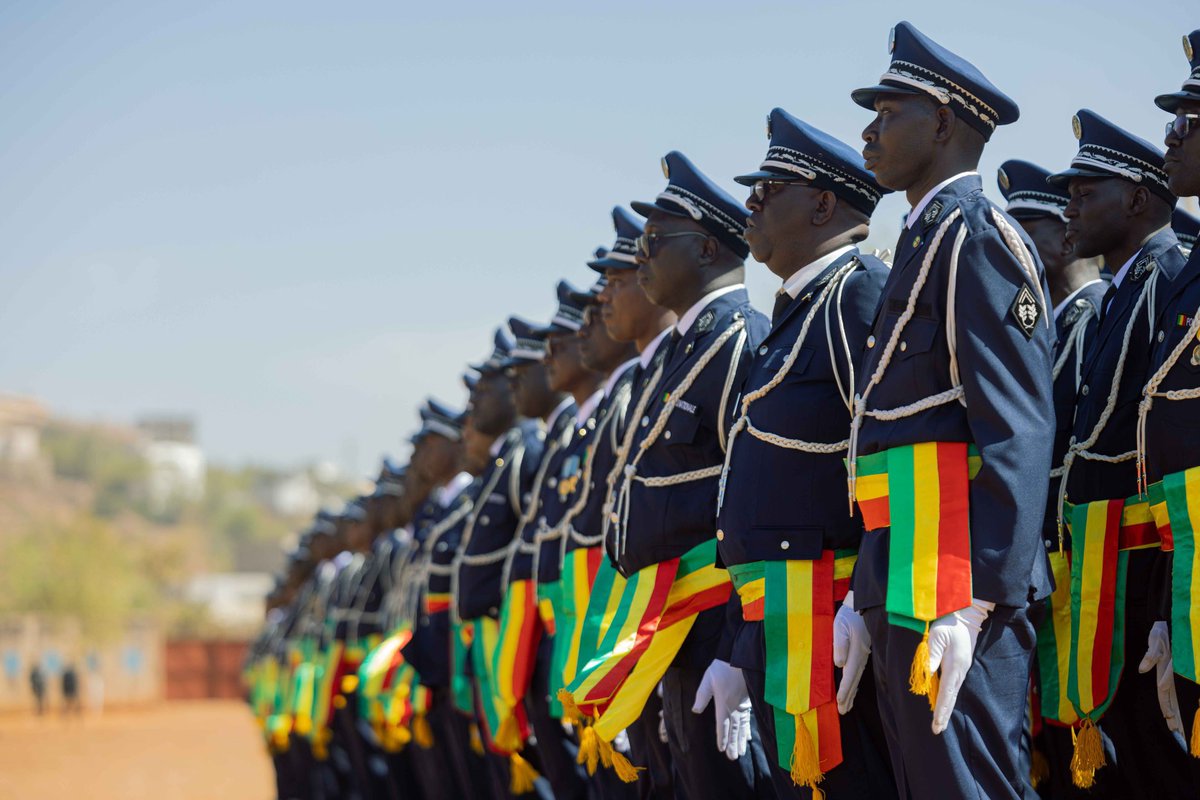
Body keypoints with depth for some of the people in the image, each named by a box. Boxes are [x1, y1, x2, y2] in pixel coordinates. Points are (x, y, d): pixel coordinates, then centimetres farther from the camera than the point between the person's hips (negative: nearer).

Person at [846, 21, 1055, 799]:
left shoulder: (979, 234, -8)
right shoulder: (925, 241, 22)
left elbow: (1019, 432, -17)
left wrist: (975, 605, -23)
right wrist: (868, 597, 20)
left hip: (954, 592, -10)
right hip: (904, 591, 10)